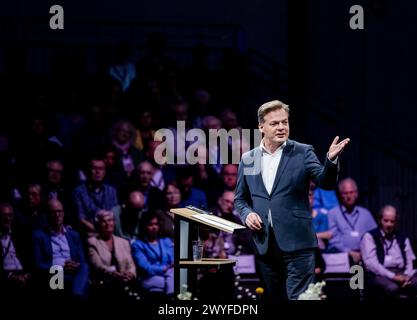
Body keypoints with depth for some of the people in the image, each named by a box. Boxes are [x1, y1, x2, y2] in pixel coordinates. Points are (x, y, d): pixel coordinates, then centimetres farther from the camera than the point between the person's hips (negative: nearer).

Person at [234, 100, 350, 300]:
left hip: (297, 243, -4)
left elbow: (325, 183, -10)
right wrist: (247, 214, -3)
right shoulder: (248, 160, 10)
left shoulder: (302, 153, 1)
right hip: (264, 245, 4)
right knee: (273, 298, 11)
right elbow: (240, 199, 18)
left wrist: (331, 159, -29)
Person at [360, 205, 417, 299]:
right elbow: (370, 263, -6)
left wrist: (407, 276, -5)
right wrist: (392, 276, -15)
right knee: (392, 288, -40)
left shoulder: (403, 238, 23)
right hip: (380, 275, -5)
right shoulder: (369, 237, 6)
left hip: (401, 274, 5)